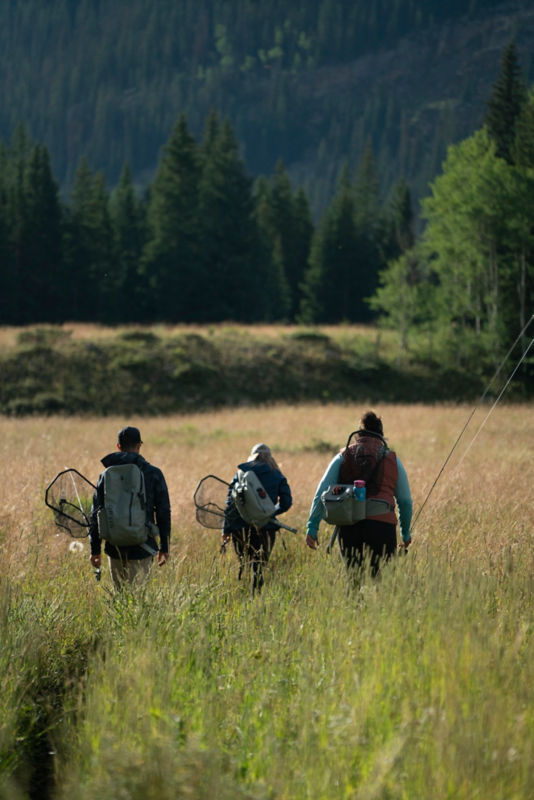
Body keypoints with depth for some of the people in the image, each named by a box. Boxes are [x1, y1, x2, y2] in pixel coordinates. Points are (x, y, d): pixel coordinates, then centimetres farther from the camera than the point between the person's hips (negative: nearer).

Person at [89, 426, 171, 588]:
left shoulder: (106, 476, 5)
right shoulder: (153, 474, -1)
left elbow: (95, 514, 6)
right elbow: (163, 512, 0)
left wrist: (95, 550, 12)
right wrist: (164, 547, 8)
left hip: (115, 547, 2)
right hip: (142, 547, -2)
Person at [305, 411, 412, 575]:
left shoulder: (342, 457, 14)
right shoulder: (392, 460, 14)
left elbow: (322, 492, 4)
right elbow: (405, 501, 18)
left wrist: (312, 526, 2)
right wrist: (406, 533, 30)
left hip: (348, 527, 1)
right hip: (381, 525, -1)